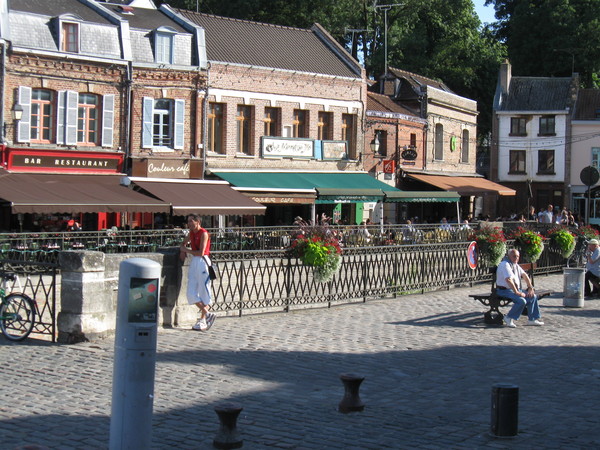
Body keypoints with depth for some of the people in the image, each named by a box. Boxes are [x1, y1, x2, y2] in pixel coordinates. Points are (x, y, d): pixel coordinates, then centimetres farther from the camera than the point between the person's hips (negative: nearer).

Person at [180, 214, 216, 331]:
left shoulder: (204, 234, -9)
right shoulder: (191, 233, 14)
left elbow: (201, 253, -17)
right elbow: (184, 243, 35)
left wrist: (186, 250, -6)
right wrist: (182, 250, 13)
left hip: (202, 262, -8)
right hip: (194, 262, 8)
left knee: (204, 292, -2)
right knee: (191, 294, 3)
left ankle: (202, 321, 3)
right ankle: (208, 314, 13)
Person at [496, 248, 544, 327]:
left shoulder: (516, 265, 15)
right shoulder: (505, 264, -17)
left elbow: (525, 276, 17)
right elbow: (508, 280, -26)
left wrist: (530, 288, 4)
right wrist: (517, 292, -26)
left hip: (516, 289, 10)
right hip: (505, 290, -10)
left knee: (533, 296, 1)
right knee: (522, 300, -29)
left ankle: (532, 319, 7)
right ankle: (509, 318, -14)